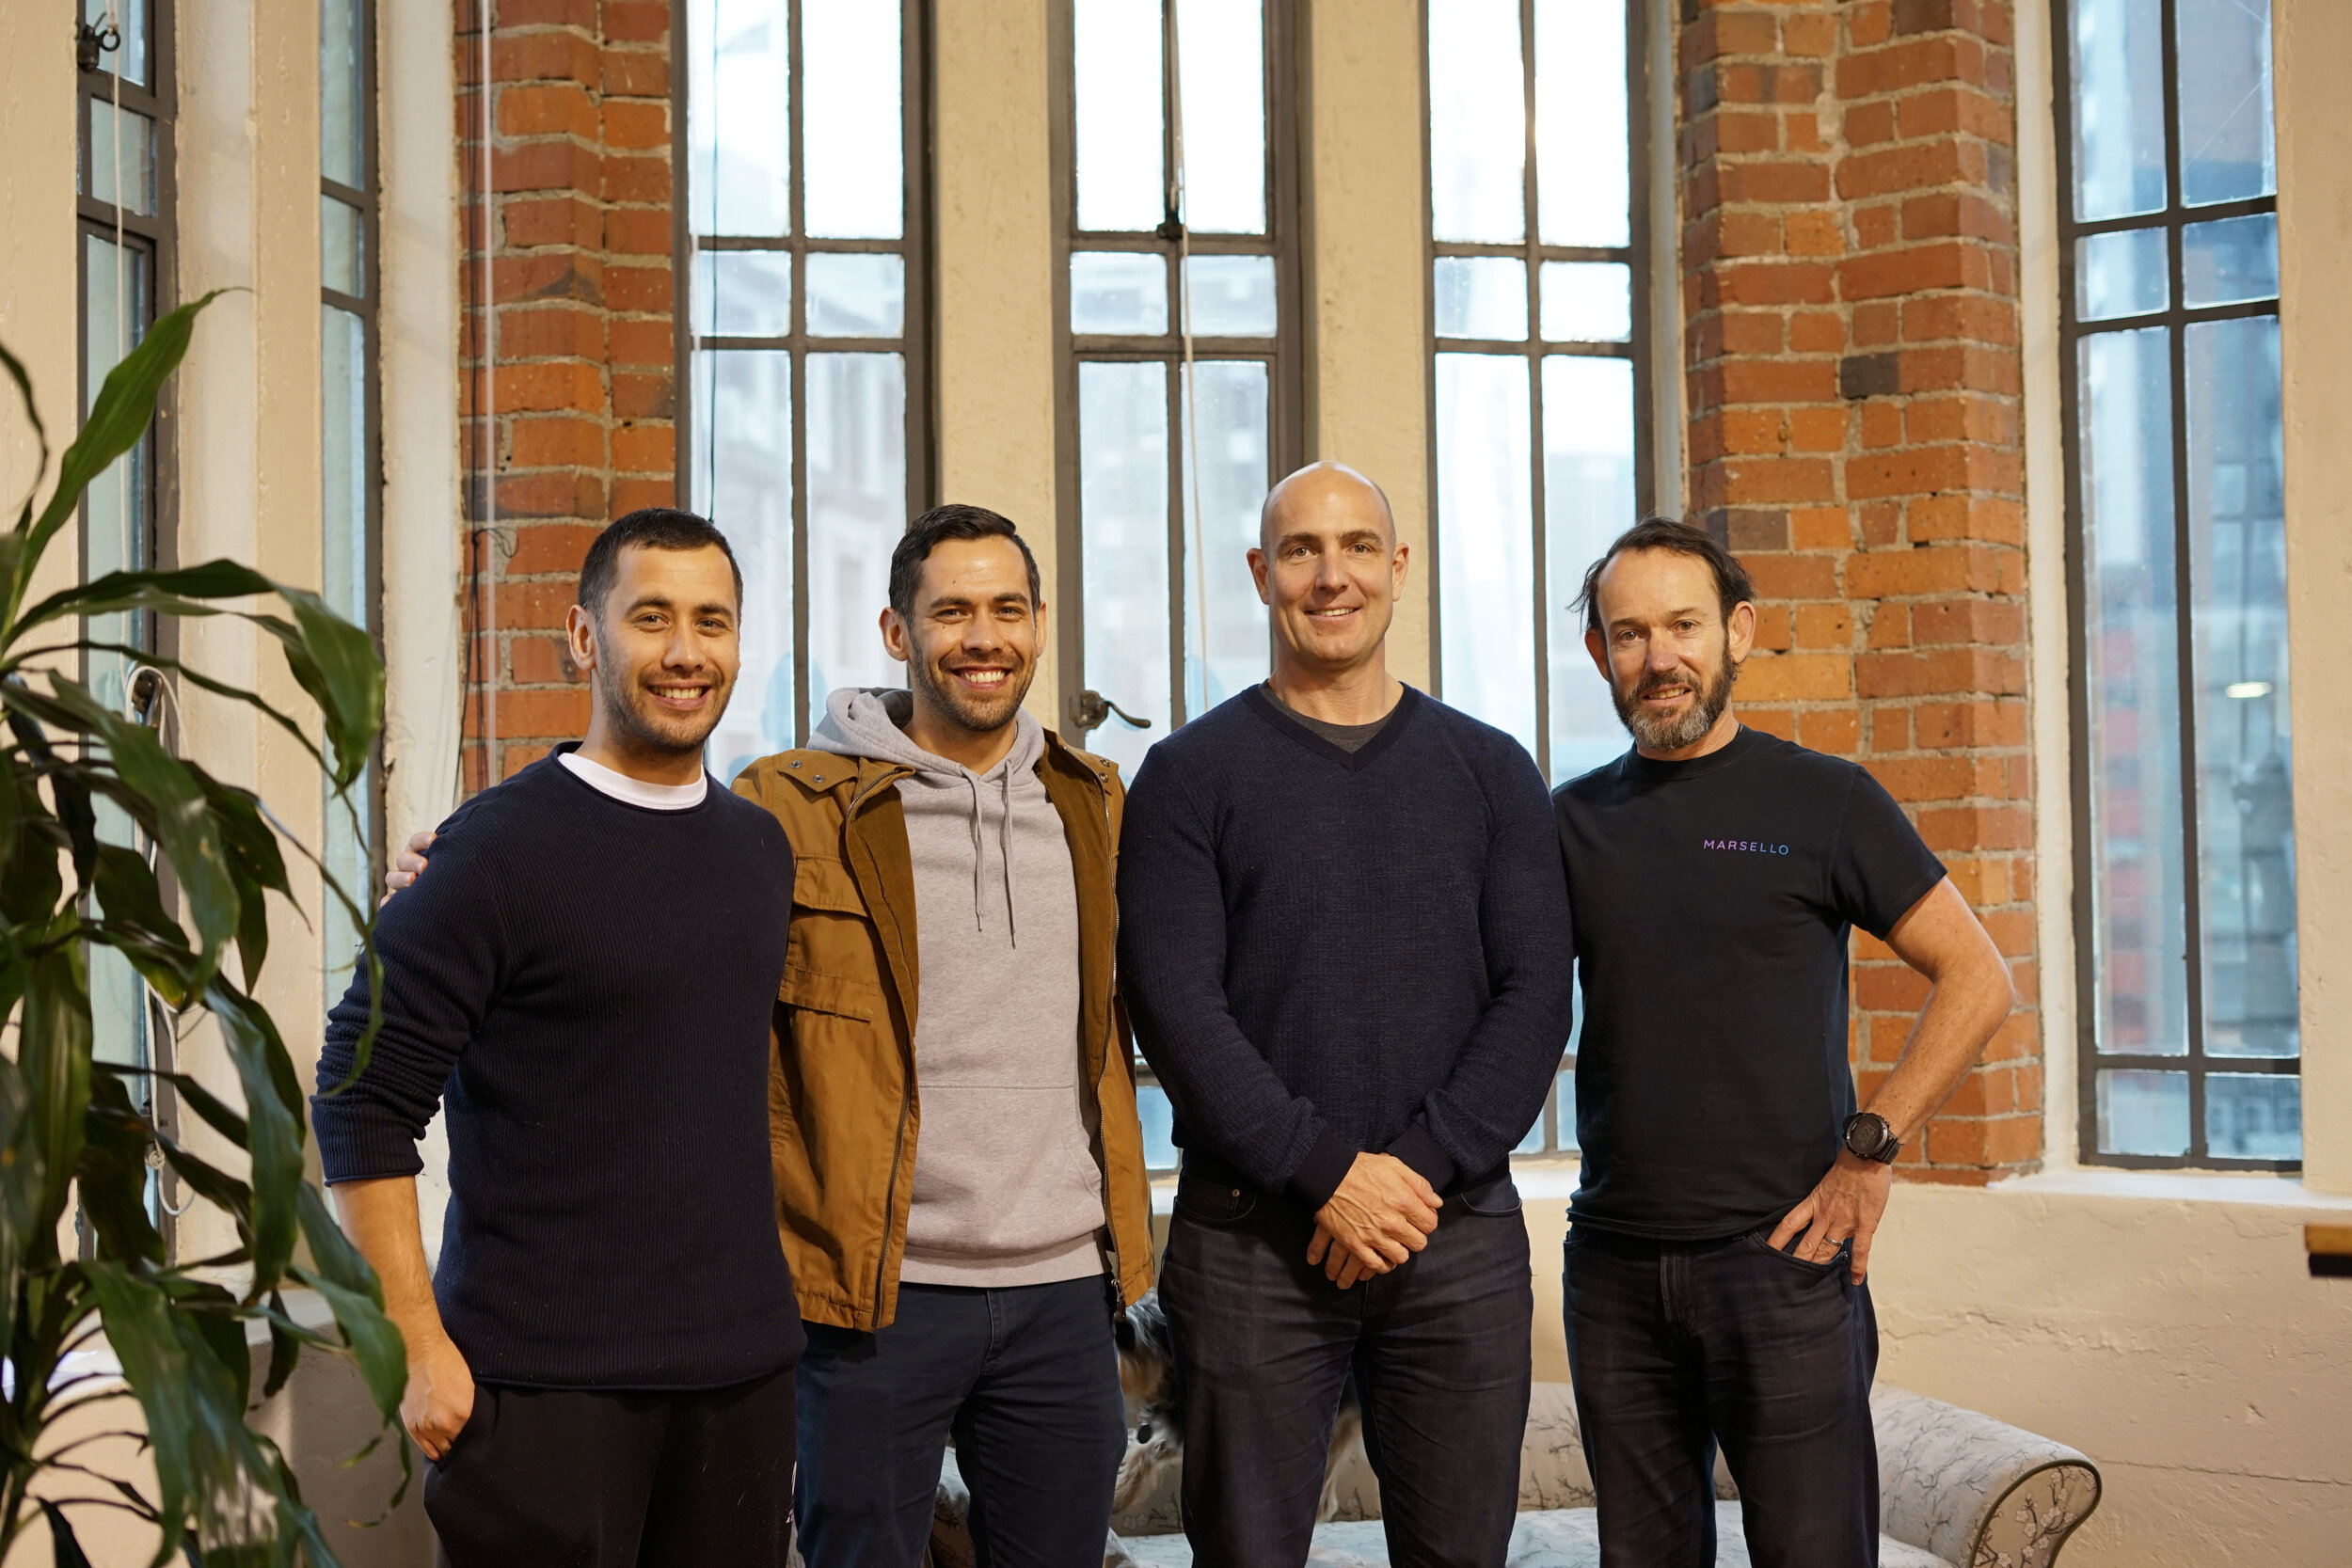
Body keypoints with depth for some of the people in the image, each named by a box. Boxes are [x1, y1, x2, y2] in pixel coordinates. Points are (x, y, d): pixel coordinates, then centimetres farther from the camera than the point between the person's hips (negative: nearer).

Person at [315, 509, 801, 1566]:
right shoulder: (500, 846, -9)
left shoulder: (761, 847, 10)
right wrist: (417, 1347, -13)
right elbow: (362, 1101, -10)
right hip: (544, 1383, -6)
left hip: (743, 1367, 6)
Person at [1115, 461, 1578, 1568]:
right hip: (1252, 1234, -2)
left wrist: (1423, 1166, -10)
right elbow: (1176, 1005, -6)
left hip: (1460, 1227, 2)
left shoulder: (1491, 771, 10)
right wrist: (1328, 1173, -14)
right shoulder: (1192, 774, 3)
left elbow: (1534, 995, 2)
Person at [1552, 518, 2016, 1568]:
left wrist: (1869, 1153, -10)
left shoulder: (1823, 801, 0)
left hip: (1782, 1253, -3)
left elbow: (1977, 979, -2)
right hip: (1613, 1267, 4)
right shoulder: (1573, 821, 10)